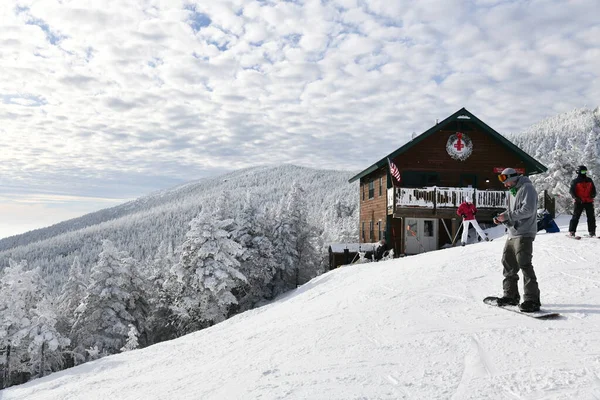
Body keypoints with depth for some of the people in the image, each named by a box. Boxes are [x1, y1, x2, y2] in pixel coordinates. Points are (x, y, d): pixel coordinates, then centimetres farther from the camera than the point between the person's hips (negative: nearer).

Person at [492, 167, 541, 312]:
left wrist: (507, 216, -18)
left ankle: (532, 300, -12)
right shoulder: (513, 192, 20)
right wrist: (501, 217, 6)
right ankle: (511, 295, 25)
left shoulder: (527, 188, -9)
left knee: (524, 265, -14)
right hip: (512, 234, 10)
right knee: (508, 264, 14)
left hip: (524, 234, -10)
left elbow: (528, 210, -21)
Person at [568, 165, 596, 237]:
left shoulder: (589, 180, 12)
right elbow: (571, 191, -5)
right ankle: (572, 231, -1)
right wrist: (576, 198, -21)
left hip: (589, 201, 4)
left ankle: (592, 232, 11)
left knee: (591, 217, 4)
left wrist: (593, 195, -4)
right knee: (576, 217, -4)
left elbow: (593, 189, 17)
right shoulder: (575, 181, -1)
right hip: (579, 202, -4)